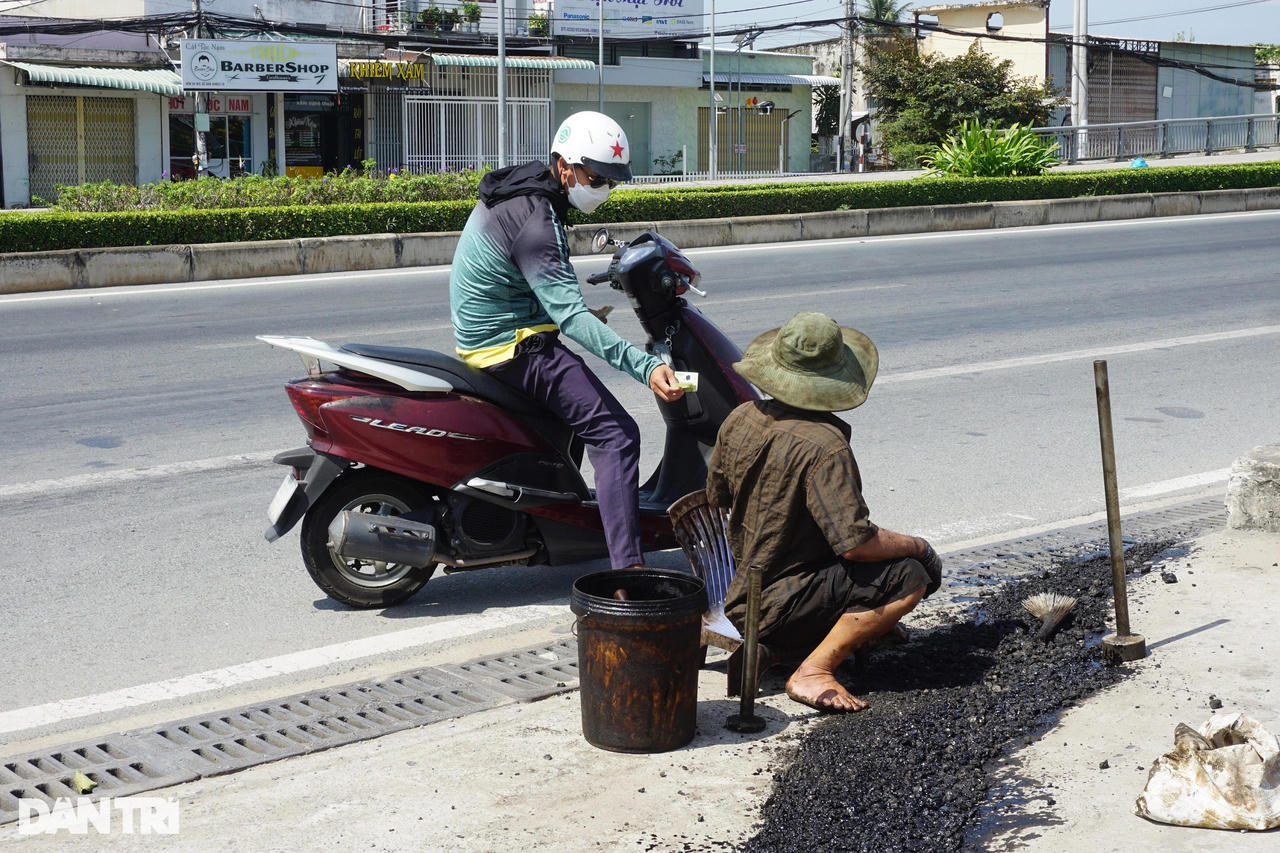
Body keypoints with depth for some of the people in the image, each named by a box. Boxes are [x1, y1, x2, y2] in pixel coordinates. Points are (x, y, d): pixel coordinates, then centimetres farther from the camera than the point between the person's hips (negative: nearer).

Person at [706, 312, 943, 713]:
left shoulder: (740, 419, -1)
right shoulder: (823, 445, -25)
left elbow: (716, 496, 14)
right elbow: (857, 543, -28)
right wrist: (917, 545, -9)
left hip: (740, 588, 9)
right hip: (781, 602, -9)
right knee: (909, 577, -15)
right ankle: (812, 672, -13)